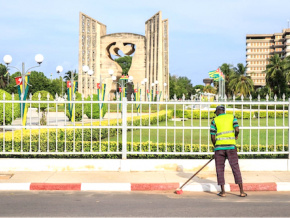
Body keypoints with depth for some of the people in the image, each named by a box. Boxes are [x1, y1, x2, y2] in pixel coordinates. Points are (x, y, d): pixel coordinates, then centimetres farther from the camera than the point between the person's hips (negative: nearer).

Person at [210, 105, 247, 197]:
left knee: (220, 169, 7)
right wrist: (236, 136, 16)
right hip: (231, 146, 1)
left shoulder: (215, 120, 6)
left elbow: (212, 136, 2)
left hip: (219, 146, -1)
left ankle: (222, 191, 7)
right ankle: (242, 191, 3)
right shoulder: (232, 117, 9)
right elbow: (237, 129, -5)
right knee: (235, 167, 4)